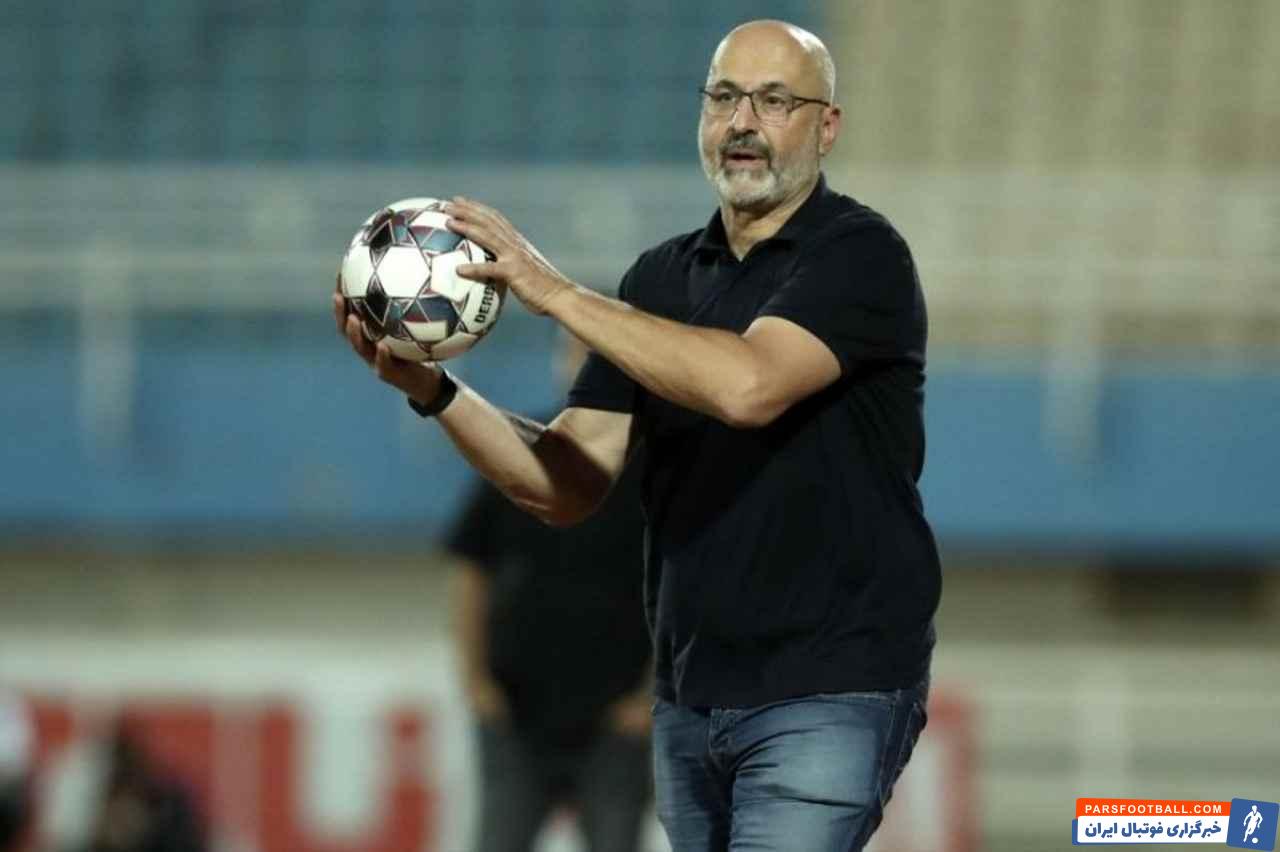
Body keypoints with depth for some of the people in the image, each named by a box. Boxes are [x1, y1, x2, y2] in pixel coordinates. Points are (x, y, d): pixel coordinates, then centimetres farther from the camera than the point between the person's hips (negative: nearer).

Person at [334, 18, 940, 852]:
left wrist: (558, 293, -21)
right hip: (689, 698, 7)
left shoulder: (859, 254, -8)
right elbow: (569, 484, 7)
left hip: (827, 691, -7)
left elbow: (750, 384, -27)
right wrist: (431, 390, -8)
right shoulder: (663, 277, 11)